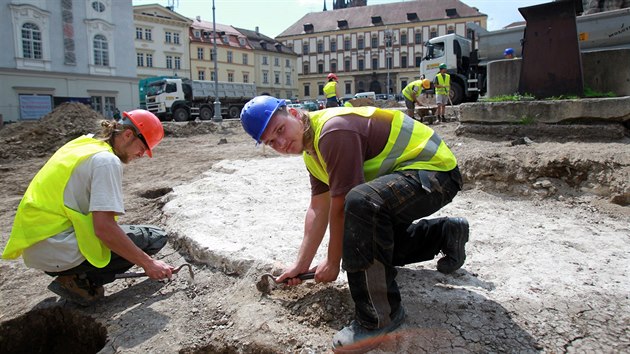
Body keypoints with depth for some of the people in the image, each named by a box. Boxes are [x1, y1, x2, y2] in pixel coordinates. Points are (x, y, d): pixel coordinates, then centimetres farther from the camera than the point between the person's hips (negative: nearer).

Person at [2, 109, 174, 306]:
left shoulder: (81, 144, 14)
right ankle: (79, 282, -6)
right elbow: (104, 228, -22)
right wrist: (148, 264, -14)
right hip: (58, 251, -9)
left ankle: (77, 277, 7)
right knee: (156, 237, -7)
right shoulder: (107, 160, -14)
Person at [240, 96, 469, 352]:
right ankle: (446, 233, 32)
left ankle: (378, 317, -24)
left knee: (361, 202, -38)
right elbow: (318, 209, 10)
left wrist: (332, 262, -9)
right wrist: (301, 265, 11)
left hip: (437, 170, -11)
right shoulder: (312, 149, 6)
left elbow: (340, 208, -23)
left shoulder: (333, 131, -27)